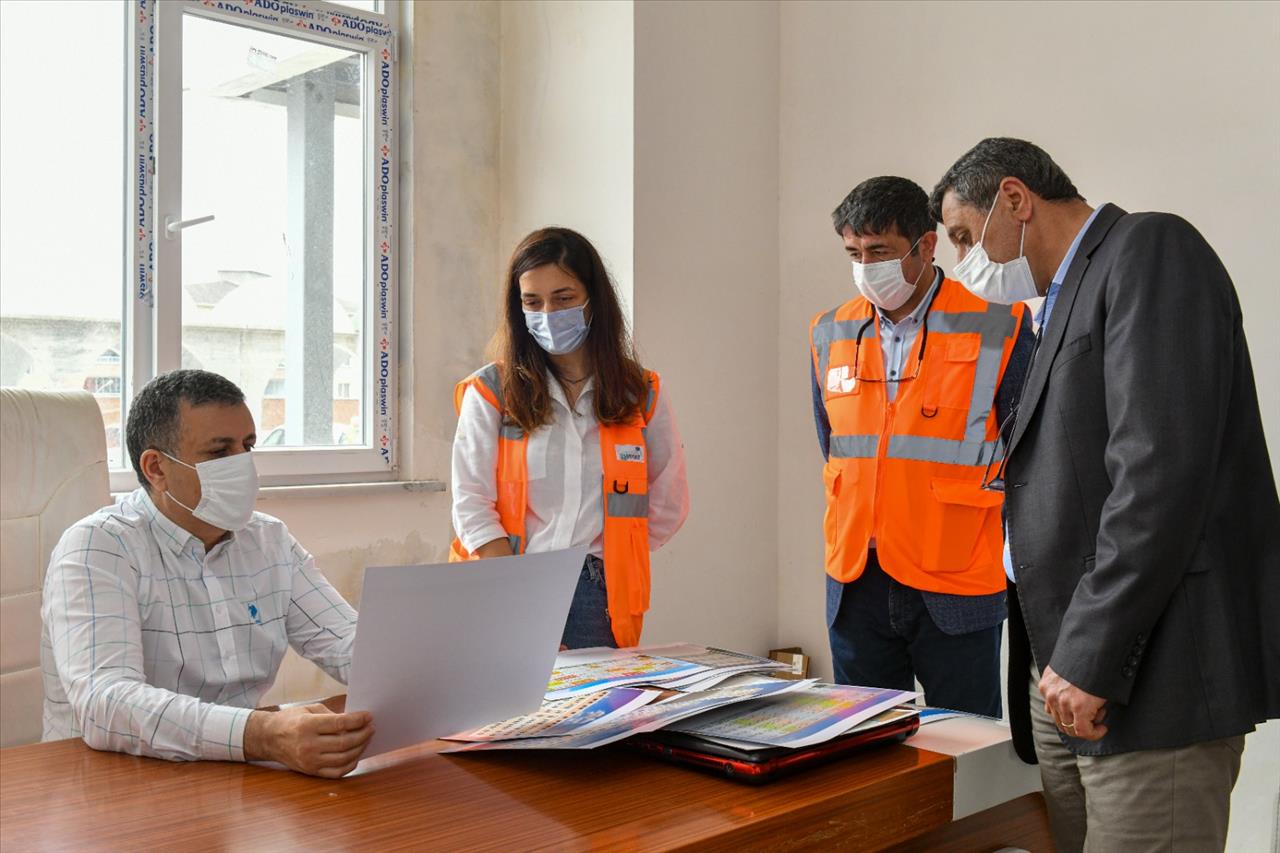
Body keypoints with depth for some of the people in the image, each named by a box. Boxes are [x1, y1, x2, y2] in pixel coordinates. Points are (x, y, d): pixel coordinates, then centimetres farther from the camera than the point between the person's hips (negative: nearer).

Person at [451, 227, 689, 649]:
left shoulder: (641, 395, 7)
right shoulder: (490, 393, 2)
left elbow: (669, 504, 13)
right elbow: (472, 506, -4)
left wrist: (602, 562, 4)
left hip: (601, 600, 1)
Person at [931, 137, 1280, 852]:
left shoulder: (1150, 249, -7)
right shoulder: (1071, 295, 20)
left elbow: (1162, 464, -19)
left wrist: (1091, 656, -18)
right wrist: (1061, 655, 12)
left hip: (1153, 672, -9)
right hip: (1070, 671, 9)